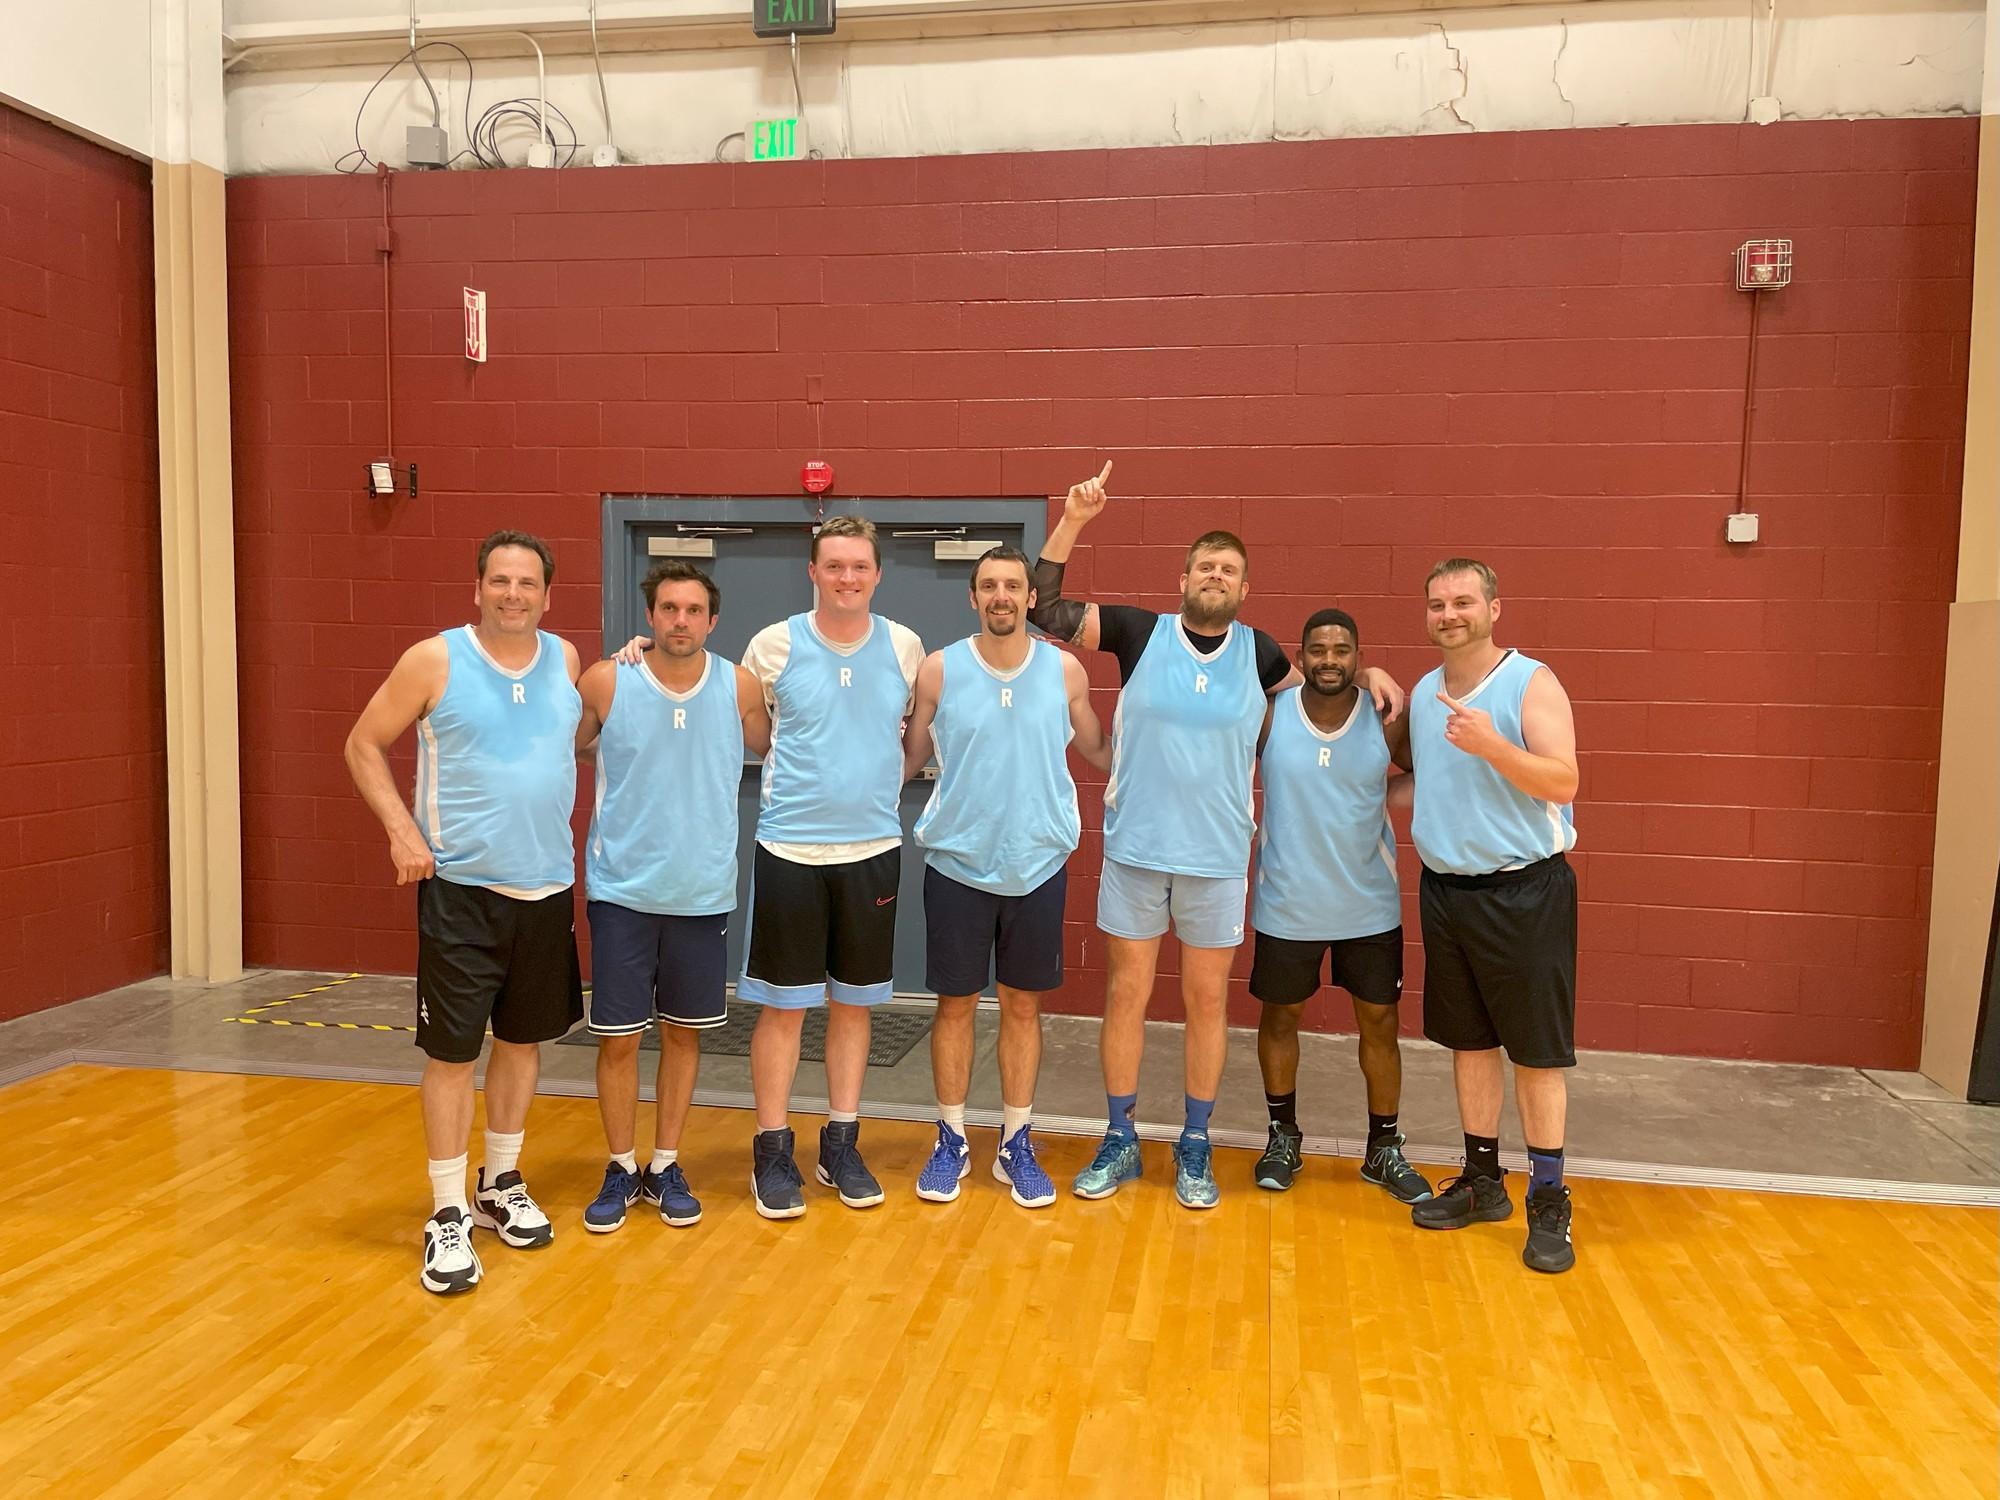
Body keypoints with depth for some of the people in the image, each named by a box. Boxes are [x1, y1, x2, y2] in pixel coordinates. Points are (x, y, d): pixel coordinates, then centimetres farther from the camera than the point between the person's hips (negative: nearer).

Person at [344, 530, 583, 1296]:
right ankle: (447, 1216, 14)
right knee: (452, 1050, -1)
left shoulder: (565, 660, 4)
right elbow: (364, 745, 0)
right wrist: (401, 829, -10)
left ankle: (500, 1185, 33)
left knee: (523, 1037, 15)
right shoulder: (434, 660, -7)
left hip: (547, 888, 4)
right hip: (460, 888, -4)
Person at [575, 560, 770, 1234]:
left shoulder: (740, 688, -5)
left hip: (703, 893, 1)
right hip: (621, 890, -1)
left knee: (683, 1032, 12)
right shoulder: (605, 683, -8)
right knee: (618, 1038, 5)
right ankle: (621, 1169, 25)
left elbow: (777, 752, 12)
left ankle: (666, 1166, 29)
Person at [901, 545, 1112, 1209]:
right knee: (955, 1003, 8)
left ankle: (1015, 1144, 25)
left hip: (1038, 864, 1)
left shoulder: (1065, 670, -1)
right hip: (957, 862, -1)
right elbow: (909, 756, 3)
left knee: (1023, 1006, 10)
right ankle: (952, 1141, 25)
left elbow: (1098, 750, 11)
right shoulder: (939, 670, -4)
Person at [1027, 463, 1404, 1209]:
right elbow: (1045, 610, -5)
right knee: (1127, 993, 8)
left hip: (1218, 859, 1)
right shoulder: (1139, 631, -2)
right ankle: (1120, 1140, 24)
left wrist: (1366, 674, 5)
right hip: (1133, 849, -1)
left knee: (1207, 1000, 10)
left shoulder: (1256, 650, 3)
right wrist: (1072, 522, -11)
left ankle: (1194, 1146, 26)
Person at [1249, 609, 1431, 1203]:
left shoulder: (1388, 719, -8)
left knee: (1379, 1022, 10)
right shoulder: (1268, 715, -10)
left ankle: (1384, 1149, 29)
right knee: (1280, 1015, 13)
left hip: (1370, 905, 1)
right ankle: (1283, 1136, 34)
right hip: (1287, 904, -1)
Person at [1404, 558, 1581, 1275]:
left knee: (1536, 1049, 0)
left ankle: (1549, 1202, 12)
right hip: (1445, 889, 6)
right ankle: (1482, 1180, 26)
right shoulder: (1423, 692, 10)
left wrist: (1492, 745, -32)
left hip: (1524, 891, -6)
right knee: (1467, 1039, 13)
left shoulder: (1532, 683, -9)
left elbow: (1563, 782, -20)